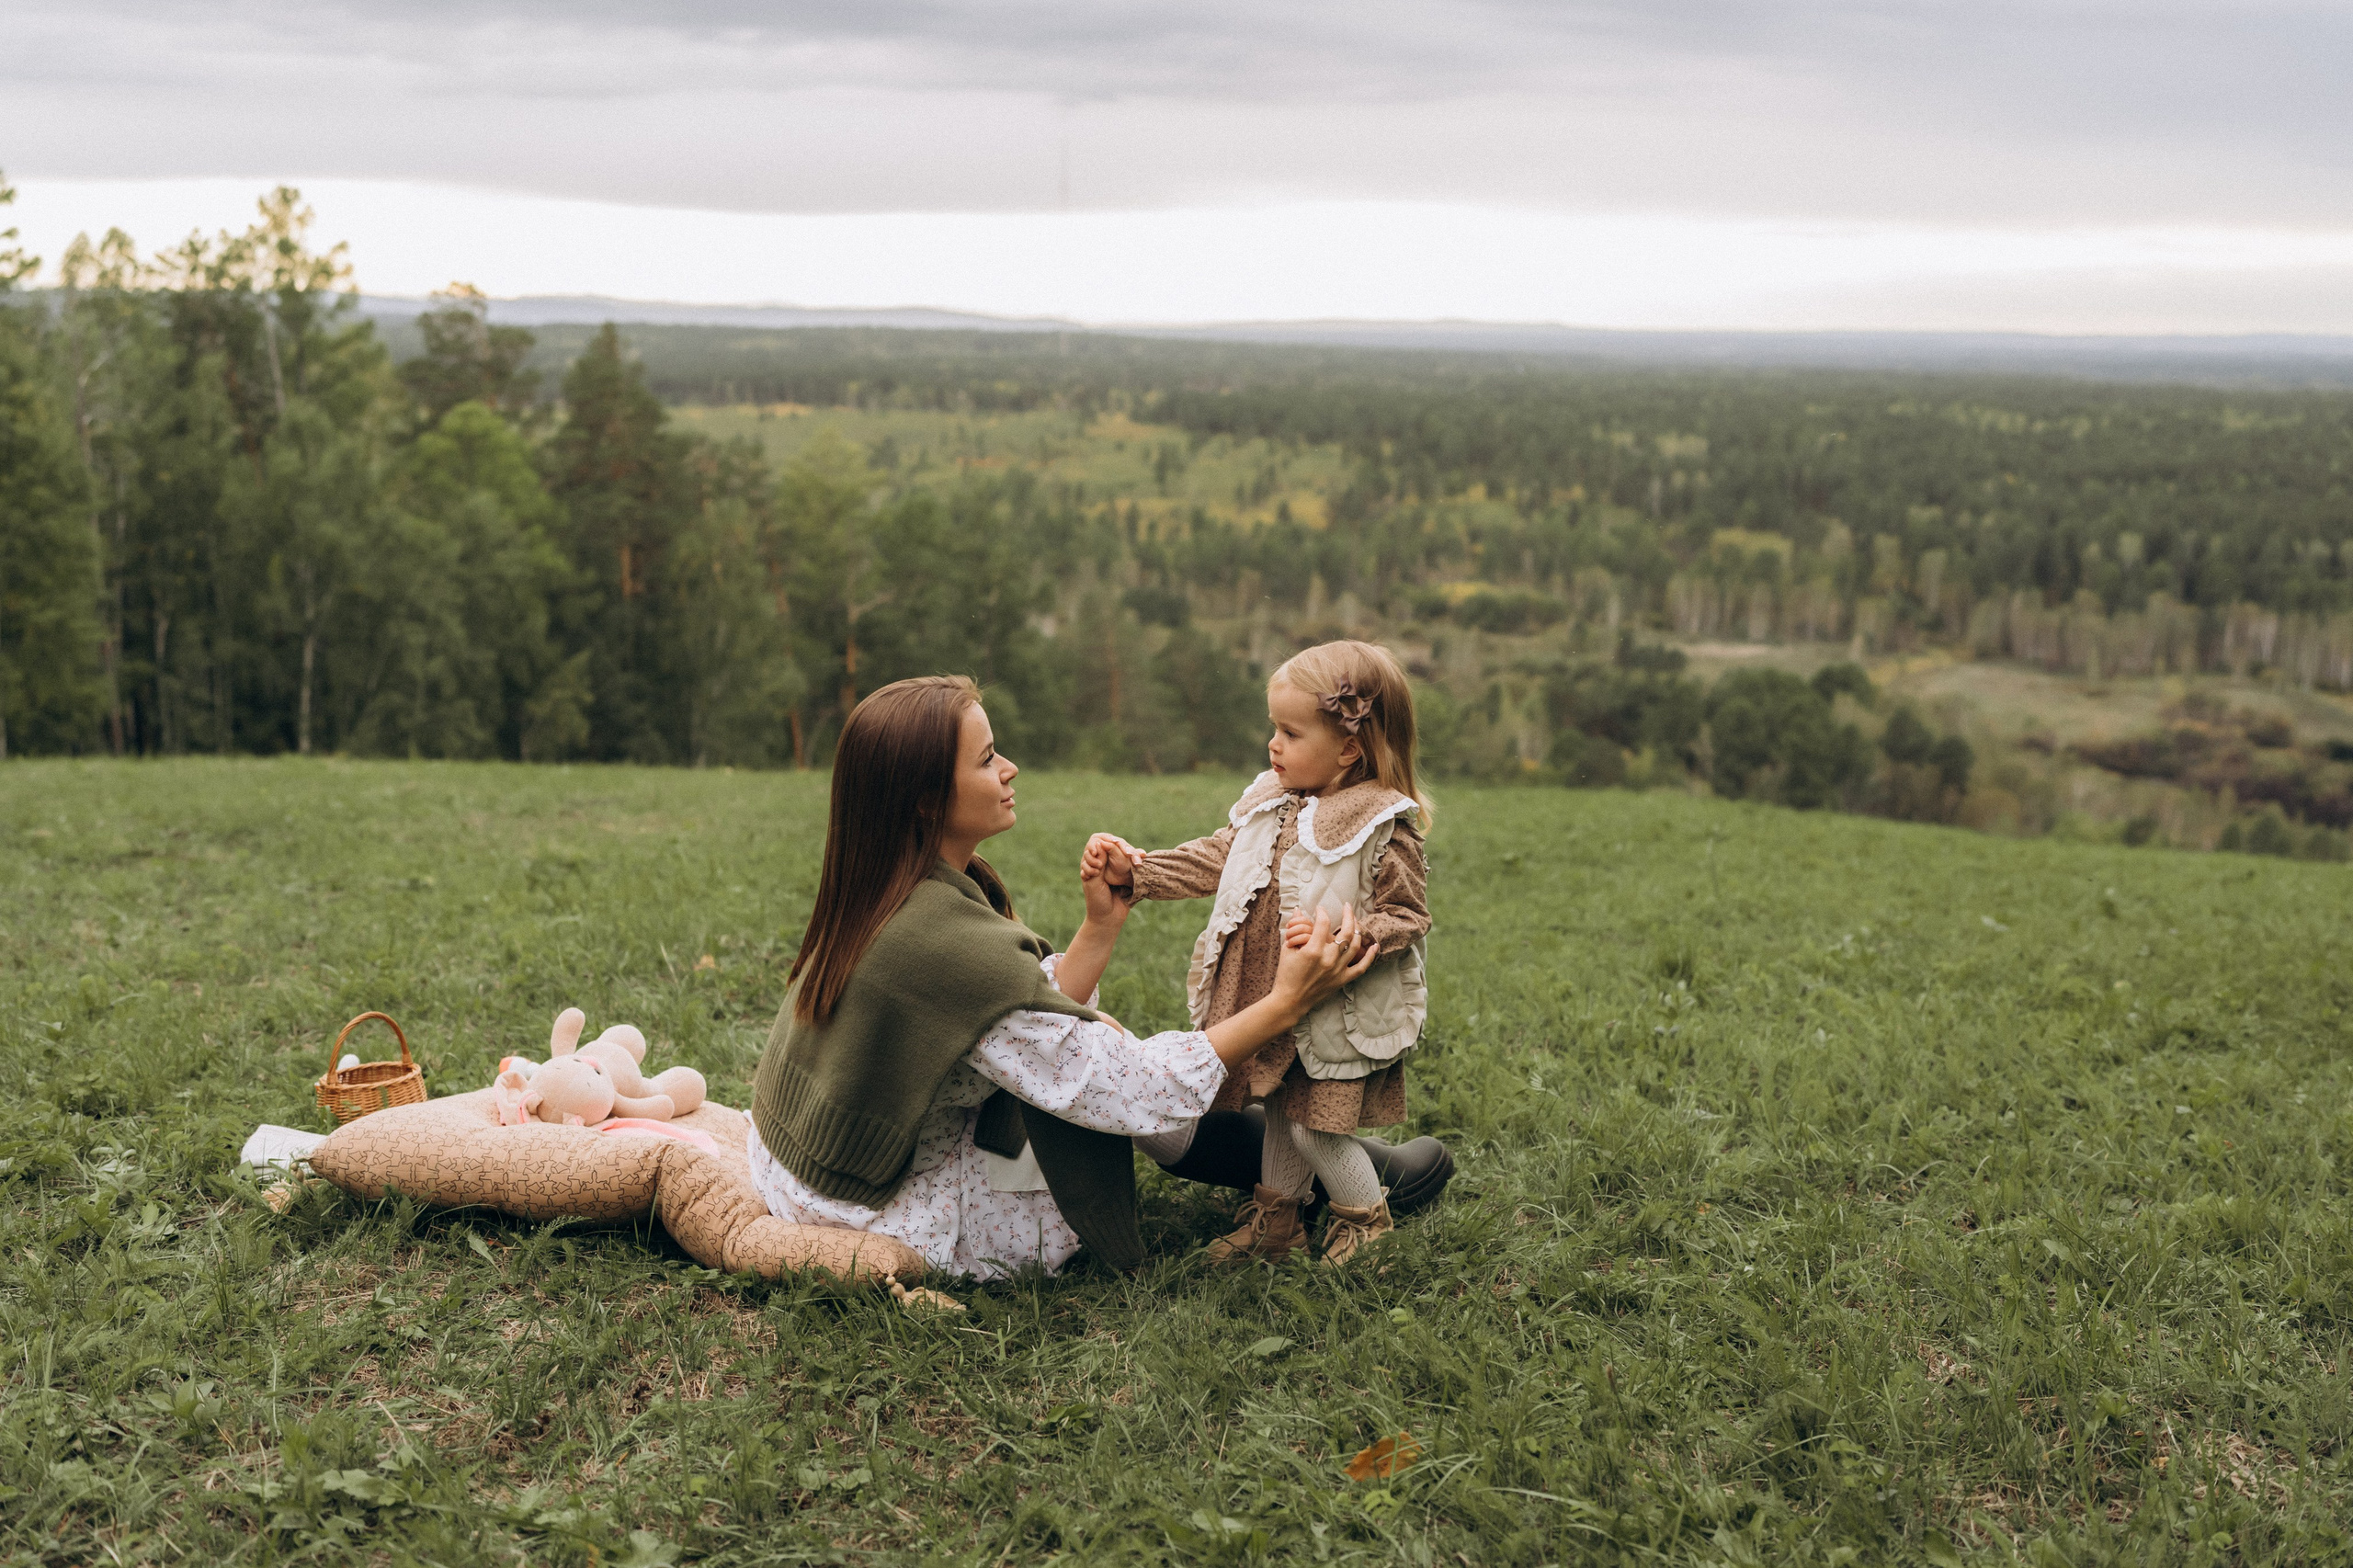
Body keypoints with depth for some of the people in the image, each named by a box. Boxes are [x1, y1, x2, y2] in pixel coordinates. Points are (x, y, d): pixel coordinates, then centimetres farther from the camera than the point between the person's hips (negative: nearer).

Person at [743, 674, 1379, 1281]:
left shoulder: (883, 896, -3)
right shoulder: (950, 943, -32)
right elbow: (1133, 1092, -26)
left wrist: (1101, 925, -4)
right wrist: (1285, 1002, -24)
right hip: (880, 1226, -8)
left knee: (1096, 1035, 12)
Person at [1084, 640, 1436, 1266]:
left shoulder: (1384, 829, -17)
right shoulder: (1271, 802, 4)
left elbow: (1409, 917, -15)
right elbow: (1215, 859, 7)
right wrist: (1134, 870, -3)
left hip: (1339, 1009, -7)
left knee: (1314, 1122, -2)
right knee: (1282, 1109, 20)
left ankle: (1366, 1215, 23)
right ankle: (1277, 1215, 38)